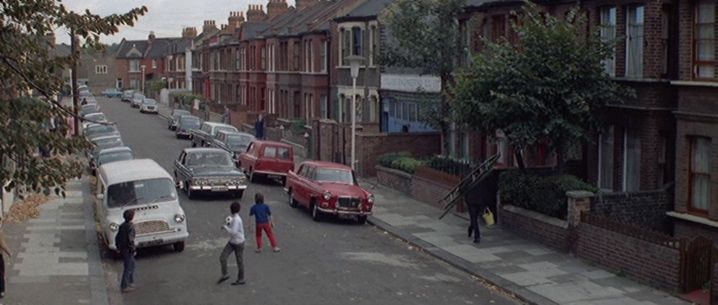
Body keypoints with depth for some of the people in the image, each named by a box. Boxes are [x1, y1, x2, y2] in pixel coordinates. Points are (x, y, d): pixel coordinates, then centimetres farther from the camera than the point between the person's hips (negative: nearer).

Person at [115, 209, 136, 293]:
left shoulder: (122, 225, 7)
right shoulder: (130, 226, -19)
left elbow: (117, 237, 13)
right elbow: (130, 239, -24)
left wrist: (118, 247, 23)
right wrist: (133, 250, -17)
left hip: (122, 249, 9)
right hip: (128, 250, -9)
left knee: (132, 265, 22)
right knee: (128, 267, -1)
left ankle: (130, 282, 32)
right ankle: (124, 286, 1)